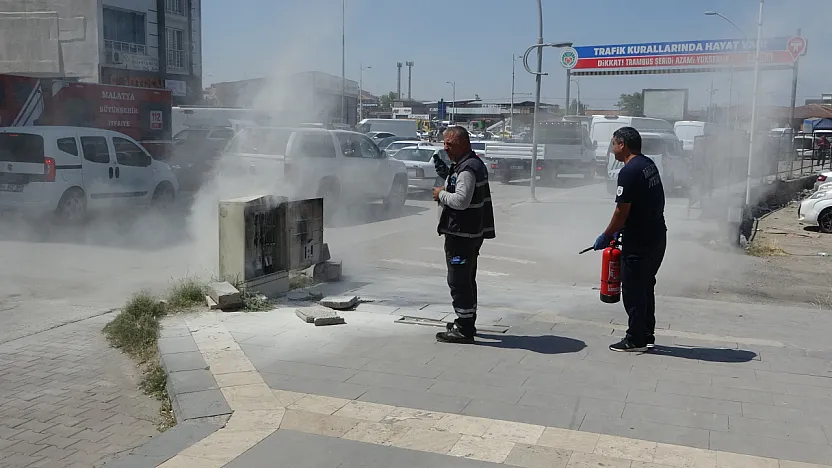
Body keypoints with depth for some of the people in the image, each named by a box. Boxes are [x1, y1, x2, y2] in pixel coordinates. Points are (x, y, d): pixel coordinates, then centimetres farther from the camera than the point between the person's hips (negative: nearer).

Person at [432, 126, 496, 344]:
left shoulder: (467, 169, -20)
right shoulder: (474, 163, 15)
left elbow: (461, 200, -28)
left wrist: (441, 194, -13)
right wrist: (445, 174, 10)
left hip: (462, 233, -11)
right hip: (471, 232, 11)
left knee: (458, 281, -6)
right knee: (467, 279, 20)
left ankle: (464, 330, -1)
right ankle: (467, 323, 32)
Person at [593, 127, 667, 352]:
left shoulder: (629, 172, -19)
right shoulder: (649, 164, 11)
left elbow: (622, 212, -20)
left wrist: (606, 236, -6)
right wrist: (618, 231, 20)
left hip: (639, 241, -10)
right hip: (657, 236, 10)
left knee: (633, 289, 0)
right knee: (646, 287, 18)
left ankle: (635, 340, 6)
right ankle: (647, 334, 26)